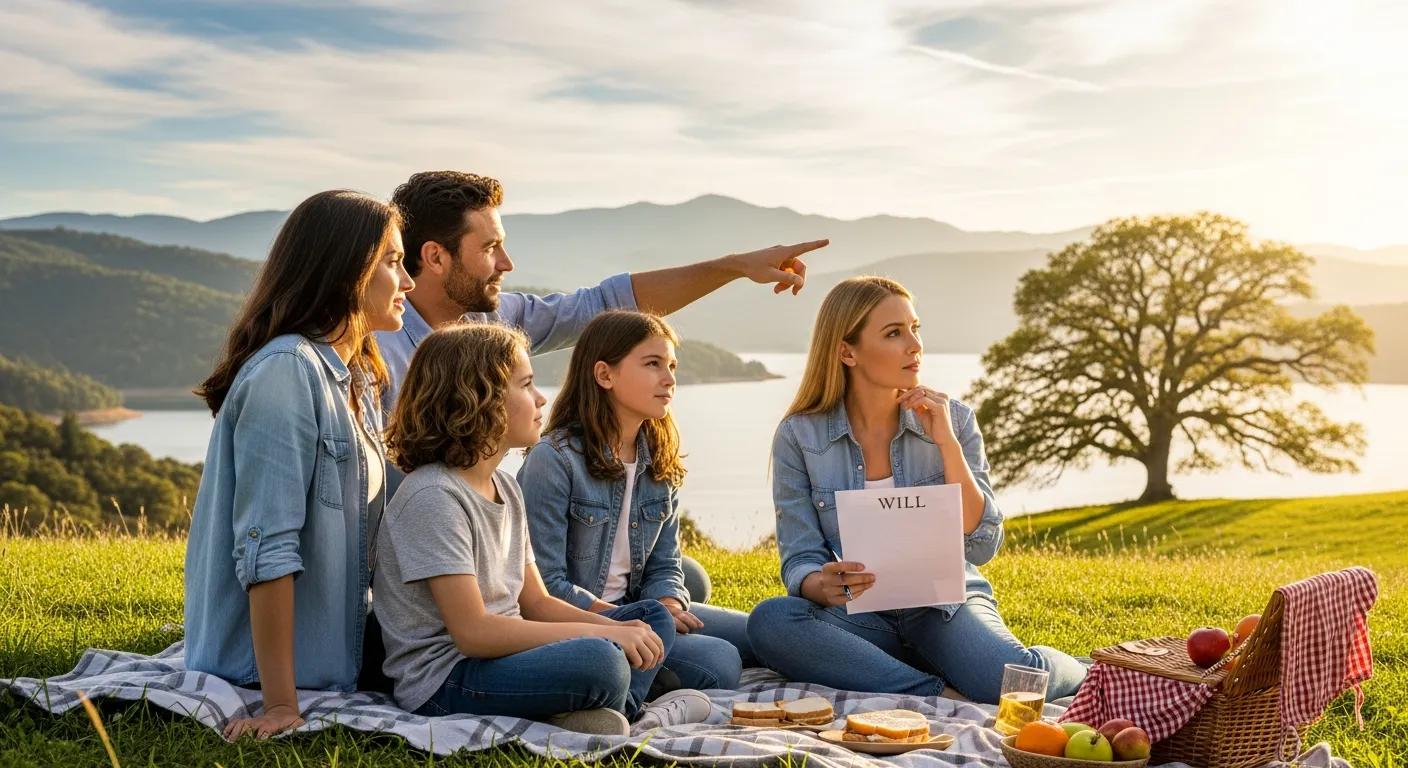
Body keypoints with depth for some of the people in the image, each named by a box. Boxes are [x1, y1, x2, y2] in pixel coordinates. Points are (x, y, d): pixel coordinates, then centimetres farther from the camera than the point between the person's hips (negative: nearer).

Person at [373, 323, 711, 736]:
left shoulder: (506, 487, 12)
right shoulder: (432, 497, -17)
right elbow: (473, 632, -22)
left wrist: (617, 629, -5)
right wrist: (604, 634, -19)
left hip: (500, 654, 10)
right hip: (444, 682, -10)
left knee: (653, 617, 13)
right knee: (600, 662, -34)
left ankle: (625, 712, -14)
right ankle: (629, 713, -1)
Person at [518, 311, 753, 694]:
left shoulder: (660, 461, 8)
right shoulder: (554, 458, -15)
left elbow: (664, 566, 11)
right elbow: (545, 583, -17)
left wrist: (666, 607, -13)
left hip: (635, 608, 8)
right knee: (718, 663, -25)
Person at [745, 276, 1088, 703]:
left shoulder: (952, 419, -1)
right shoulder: (798, 436, -4)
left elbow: (982, 546, -7)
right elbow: (800, 561, -4)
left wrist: (947, 443, -15)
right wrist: (824, 586, -29)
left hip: (946, 605, 0)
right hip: (859, 616, 0)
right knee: (770, 620, -31)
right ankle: (936, 693, -24)